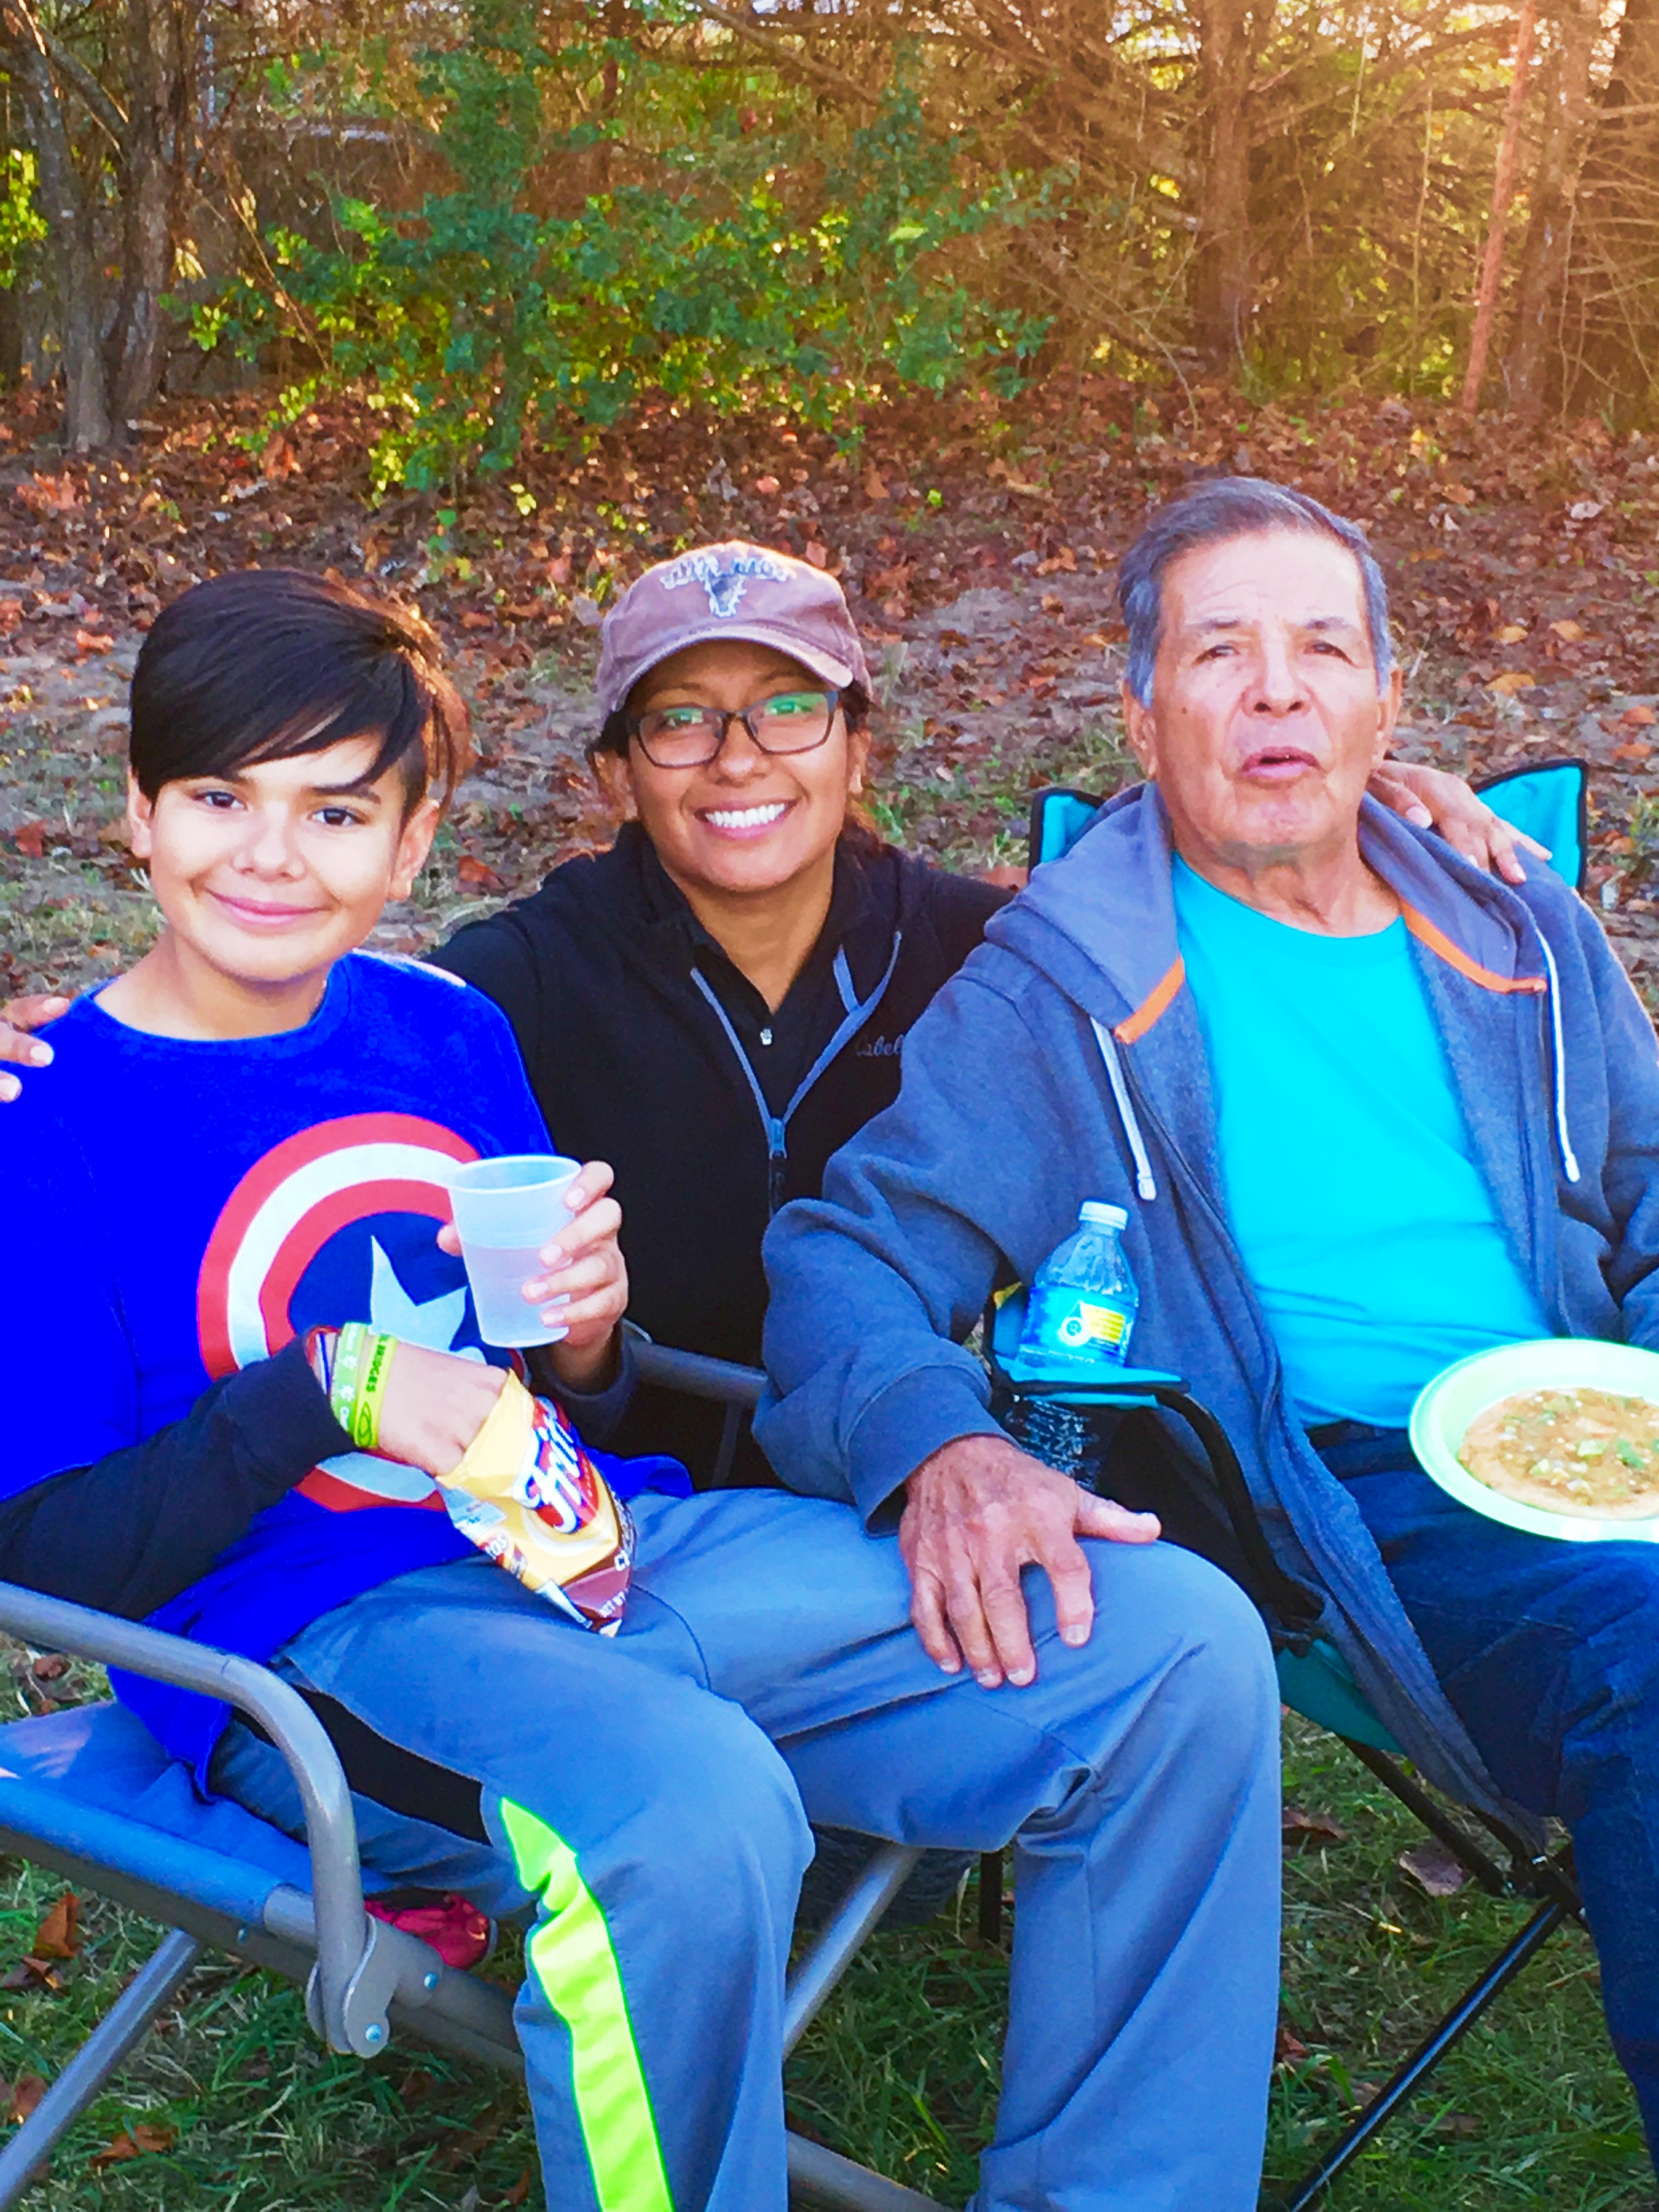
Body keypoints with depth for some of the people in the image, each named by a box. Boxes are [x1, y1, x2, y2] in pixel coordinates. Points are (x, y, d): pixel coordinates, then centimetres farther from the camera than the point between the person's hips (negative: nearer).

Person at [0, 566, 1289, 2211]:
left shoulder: (446, 1028, 11)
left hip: (614, 1542, 6)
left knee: (1183, 1647, -9)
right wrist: (326, 1389, -17)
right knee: (692, 1814, -40)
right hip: (323, 1634, -5)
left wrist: (585, 1346, -5)